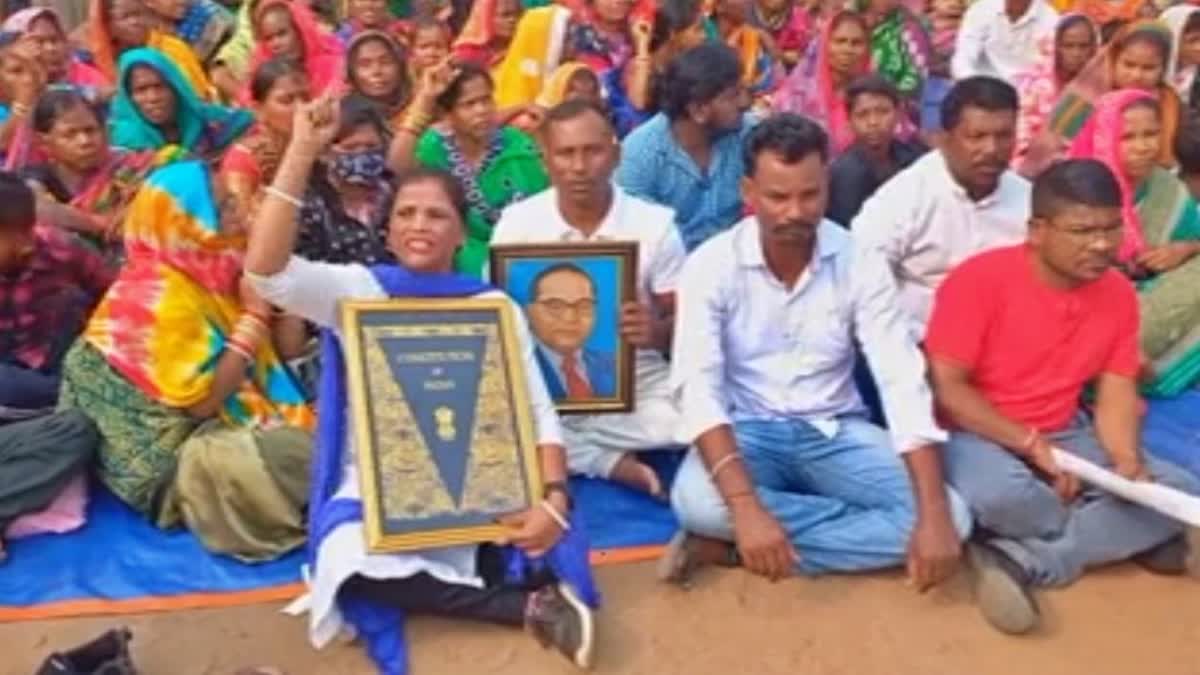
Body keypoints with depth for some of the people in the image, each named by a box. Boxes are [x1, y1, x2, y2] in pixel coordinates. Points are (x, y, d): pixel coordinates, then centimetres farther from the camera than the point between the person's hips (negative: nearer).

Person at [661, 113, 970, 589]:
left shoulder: (861, 264, -9)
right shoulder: (710, 265, -14)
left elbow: (904, 383, -14)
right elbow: (698, 388, -24)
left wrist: (934, 516, -26)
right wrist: (747, 508, -38)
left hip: (835, 430, 4)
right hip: (748, 429, -3)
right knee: (697, 500, -36)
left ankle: (735, 552, -18)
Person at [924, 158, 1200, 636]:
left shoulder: (1119, 294, 0)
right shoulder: (979, 279, -18)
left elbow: (1117, 393, 0)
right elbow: (946, 389, -18)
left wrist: (1128, 462, -20)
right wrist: (1031, 445, -22)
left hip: (1063, 437, 6)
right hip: (976, 433, -6)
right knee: (999, 494, -40)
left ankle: (1017, 558, -21)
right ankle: (1115, 535, -8)